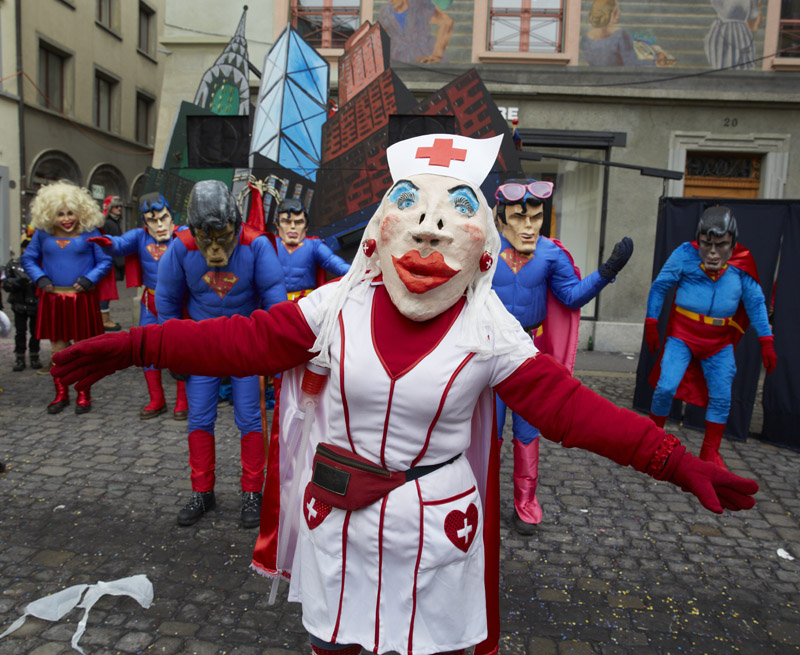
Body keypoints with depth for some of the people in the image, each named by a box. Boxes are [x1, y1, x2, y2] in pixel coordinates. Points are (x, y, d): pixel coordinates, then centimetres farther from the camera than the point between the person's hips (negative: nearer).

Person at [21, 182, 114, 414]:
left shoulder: (89, 232, -4)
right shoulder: (42, 233, 3)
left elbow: (105, 261, 0)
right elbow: (28, 259, 12)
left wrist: (89, 278, -14)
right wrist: (39, 278, -4)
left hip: (82, 299, -3)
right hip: (53, 299, 3)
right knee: (57, 348, 10)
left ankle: (84, 395, 16)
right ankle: (61, 394, 23)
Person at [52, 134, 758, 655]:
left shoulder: (489, 332, -12)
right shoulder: (339, 305, -8)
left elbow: (568, 404, -12)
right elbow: (247, 340, -7)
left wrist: (674, 459, -18)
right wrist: (137, 344, -12)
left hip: (433, 534, -1)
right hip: (336, 525, 2)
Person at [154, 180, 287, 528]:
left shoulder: (256, 245, -17)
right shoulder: (181, 248, -12)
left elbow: (274, 295, -11)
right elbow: (167, 300, 0)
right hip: (202, 345, 2)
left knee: (250, 419, 1)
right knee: (199, 420, 6)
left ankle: (251, 493, 16)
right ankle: (202, 493, 22)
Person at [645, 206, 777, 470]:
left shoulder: (742, 263, -5)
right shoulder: (686, 254, -12)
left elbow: (755, 302, 3)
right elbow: (659, 287, -3)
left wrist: (766, 342, 2)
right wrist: (651, 325, -2)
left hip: (720, 341, 3)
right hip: (682, 336, -3)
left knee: (721, 398, 6)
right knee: (666, 386, -14)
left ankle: (710, 453, 22)